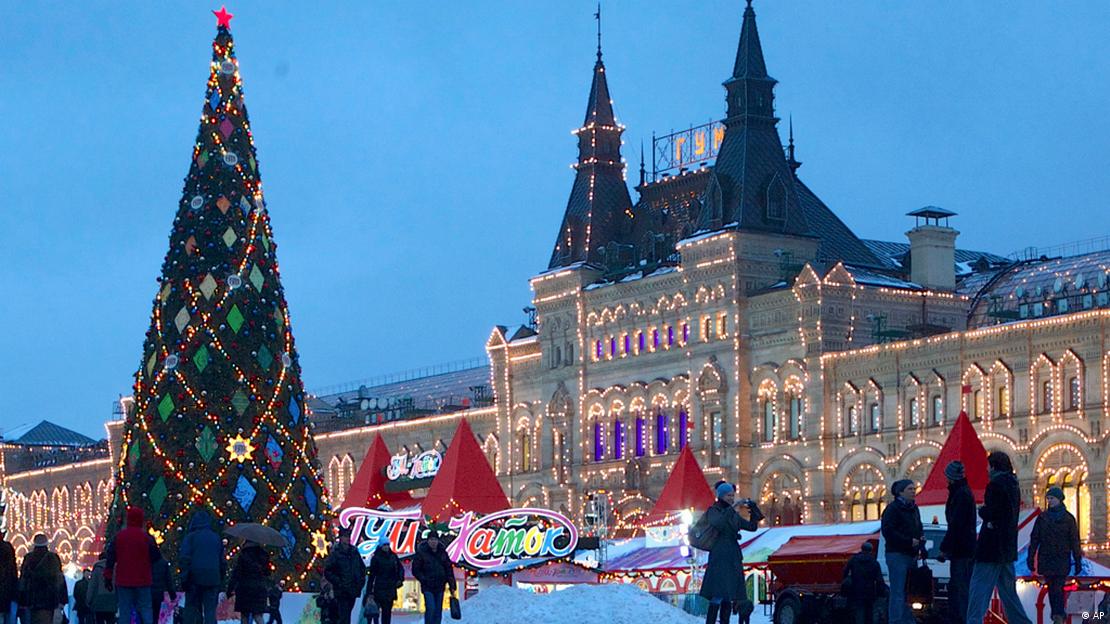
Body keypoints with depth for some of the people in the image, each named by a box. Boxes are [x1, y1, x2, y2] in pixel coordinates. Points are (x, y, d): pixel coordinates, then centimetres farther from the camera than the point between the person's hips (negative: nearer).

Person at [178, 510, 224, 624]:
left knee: (191, 607, 5)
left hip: (194, 579, -3)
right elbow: (223, 562, 16)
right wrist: (221, 582, 19)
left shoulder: (190, 537, 0)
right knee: (210, 609, 2)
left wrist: (184, 578, -7)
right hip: (213, 580, 3)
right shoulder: (216, 538, 13)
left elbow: (184, 558, -9)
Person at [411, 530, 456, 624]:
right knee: (430, 609, -15)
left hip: (440, 587, 4)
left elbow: (449, 569, 9)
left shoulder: (442, 552, 7)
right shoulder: (421, 552, -5)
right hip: (428, 587, -4)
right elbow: (415, 570, -2)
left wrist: (452, 586, 5)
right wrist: (424, 580, -13)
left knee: (438, 611, 7)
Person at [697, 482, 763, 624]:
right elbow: (717, 523, -24)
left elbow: (752, 527, 13)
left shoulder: (735, 515, 17)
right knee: (717, 597, -16)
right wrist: (732, 508, -24)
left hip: (733, 559, 7)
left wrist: (753, 508, 3)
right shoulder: (713, 511, -2)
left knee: (728, 599, 4)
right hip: (719, 558, -7)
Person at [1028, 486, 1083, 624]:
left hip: (1062, 559, -3)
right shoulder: (1042, 517, 6)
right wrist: (1031, 558, 1)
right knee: (1051, 588, 6)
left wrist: (1078, 561, 0)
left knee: (1058, 588, -12)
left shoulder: (1068, 518, 2)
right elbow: (1034, 539, 6)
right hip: (1046, 559, 3)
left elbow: (1074, 541, 2)